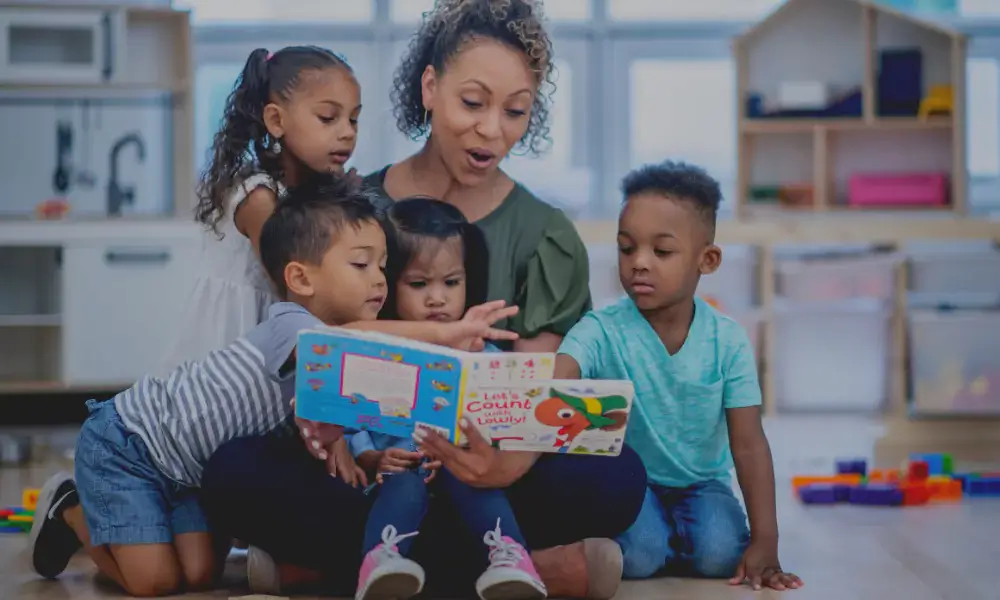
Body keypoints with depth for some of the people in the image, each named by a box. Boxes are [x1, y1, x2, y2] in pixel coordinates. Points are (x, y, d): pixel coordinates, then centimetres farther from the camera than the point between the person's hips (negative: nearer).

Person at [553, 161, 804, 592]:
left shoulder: (727, 341, -12)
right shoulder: (602, 331, -17)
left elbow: (749, 446, -12)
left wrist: (765, 542, -17)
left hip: (702, 483, 2)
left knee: (720, 554, -25)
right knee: (638, 556, -28)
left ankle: (668, 540, 9)